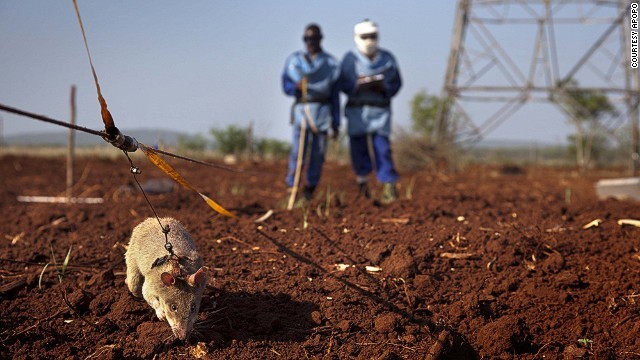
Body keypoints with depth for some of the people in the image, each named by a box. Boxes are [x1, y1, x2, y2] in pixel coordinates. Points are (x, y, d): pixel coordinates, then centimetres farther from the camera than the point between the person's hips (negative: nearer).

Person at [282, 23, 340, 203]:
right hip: (301, 109, -1)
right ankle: (291, 187, -5)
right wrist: (296, 86, -20)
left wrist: (336, 123, 6)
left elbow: (335, 95, 9)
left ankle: (310, 188, 14)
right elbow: (286, 86, 4)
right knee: (298, 150, -13)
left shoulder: (331, 63, 8)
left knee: (318, 152, 1)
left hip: (322, 111, 1)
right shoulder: (294, 60, 7)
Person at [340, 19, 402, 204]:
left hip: (380, 110, 0)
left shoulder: (387, 58, 8)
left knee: (382, 148, -6)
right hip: (357, 110, 0)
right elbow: (344, 83, -1)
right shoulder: (350, 58, 3)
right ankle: (362, 179, 25)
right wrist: (359, 84, -19)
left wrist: (384, 87, -10)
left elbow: (396, 83, 10)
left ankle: (389, 187, -3)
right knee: (358, 146, 3)